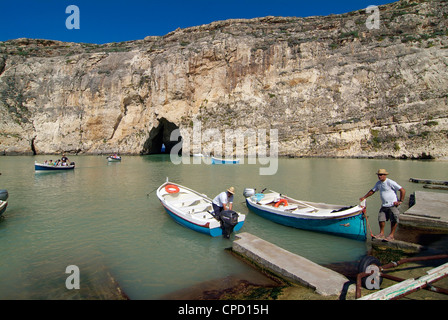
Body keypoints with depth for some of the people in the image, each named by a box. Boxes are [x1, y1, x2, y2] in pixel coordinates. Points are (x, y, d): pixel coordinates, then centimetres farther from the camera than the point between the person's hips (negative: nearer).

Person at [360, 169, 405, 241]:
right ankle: (381, 234, 18)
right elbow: (372, 191, 23)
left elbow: (403, 190, -13)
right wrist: (364, 197, 22)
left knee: (394, 220, 0)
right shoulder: (378, 183, 9)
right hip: (384, 206, 7)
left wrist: (400, 201, -11)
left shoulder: (390, 182, -13)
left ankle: (391, 235, 11)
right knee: (381, 219, 5)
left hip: (392, 205, -6)